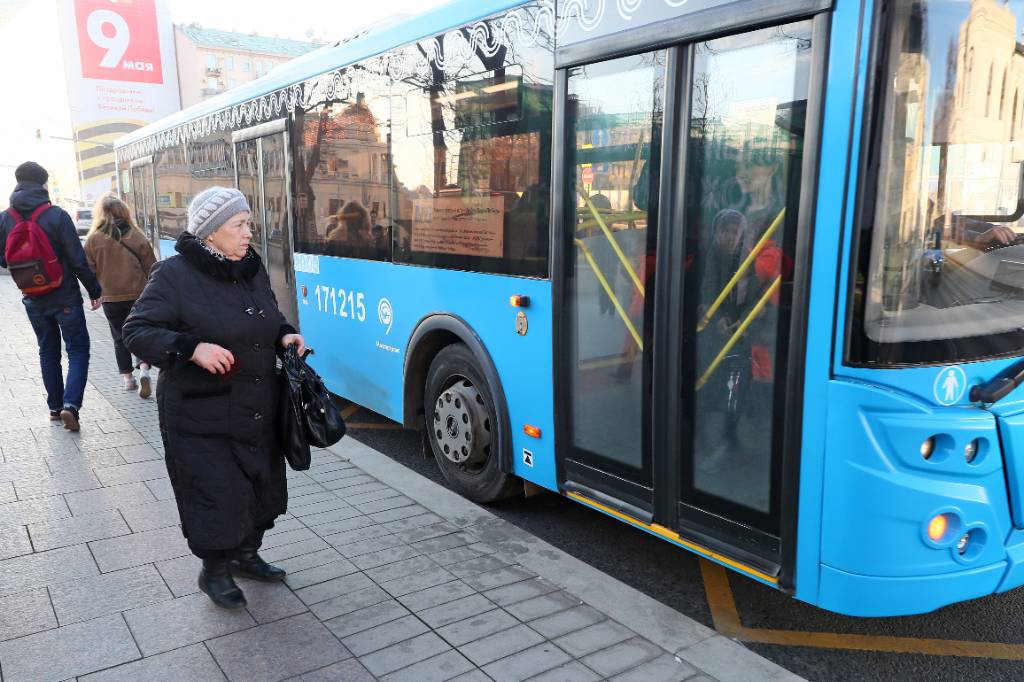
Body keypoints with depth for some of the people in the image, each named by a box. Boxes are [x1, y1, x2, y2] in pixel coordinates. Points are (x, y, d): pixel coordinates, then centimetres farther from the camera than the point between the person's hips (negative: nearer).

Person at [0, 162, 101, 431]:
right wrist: (94, 290, -4)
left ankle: (55, 407, 23)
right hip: (65, 298, -4)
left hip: (34, 301, 4)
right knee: (78, 351, 4)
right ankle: (71, 404, -12)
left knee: (48, 352, 18)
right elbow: (78, 259, -15)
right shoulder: (57, 215, -16)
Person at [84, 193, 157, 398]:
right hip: (138, 295, 0)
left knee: (120, 338, 14)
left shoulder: (94, 239, -5)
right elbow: (150, 267, 0)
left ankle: (128, 378, 16)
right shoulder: (137, 237, -6)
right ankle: (144, 370, -11)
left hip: (110, 298, 1)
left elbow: (89, 270, 1)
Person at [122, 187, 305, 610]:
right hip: (202, 418, -7)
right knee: (216, 494, 1)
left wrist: (283, 335, 0)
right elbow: (136, 332, -13)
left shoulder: (252, 269, 6)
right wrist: (192, 348, -27)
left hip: (258, 411, 7)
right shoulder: (175, 275, -13)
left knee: (260, 484, 17)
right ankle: (214, 572, 26)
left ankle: (245, 555, 40)